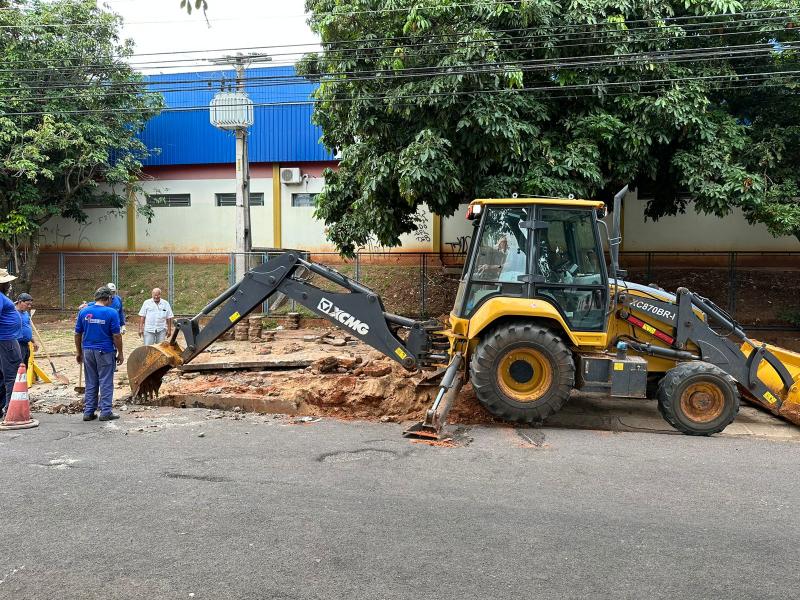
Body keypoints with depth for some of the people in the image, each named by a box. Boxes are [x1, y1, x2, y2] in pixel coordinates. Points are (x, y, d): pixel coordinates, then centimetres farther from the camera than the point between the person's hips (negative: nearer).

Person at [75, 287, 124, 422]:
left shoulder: (83, 312, 2)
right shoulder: (111, 313, -11)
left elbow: (77, 334, 6)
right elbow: (116, 335, -11)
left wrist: (79, 352, 15)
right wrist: (120, 353, -3)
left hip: (88, 351, 4)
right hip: (105, 352, -4)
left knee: (91, 383, 12)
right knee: (106, 383, 3)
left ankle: (88, 412, 14)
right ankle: (105, 412, 3)